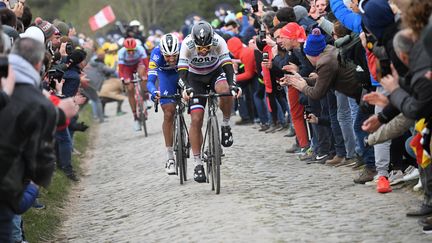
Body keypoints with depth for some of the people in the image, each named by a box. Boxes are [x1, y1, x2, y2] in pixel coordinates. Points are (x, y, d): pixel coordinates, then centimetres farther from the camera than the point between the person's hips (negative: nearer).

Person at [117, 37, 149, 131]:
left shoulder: (140, 49, -33)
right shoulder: (122, 52, -33)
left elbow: (146, 63, -35)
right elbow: (120, 70, -33)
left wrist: (147, 75, -48)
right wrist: (123, 79, -49)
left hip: (138, 63, 0)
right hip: (127, 67, 0)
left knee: (142, 71, -36)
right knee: (130, 90, -10)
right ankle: (135, 118, -2)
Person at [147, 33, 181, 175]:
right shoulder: (156, 55, -35)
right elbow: (150, 81, -39)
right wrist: (154, 92, -60)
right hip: (166, 75, -1)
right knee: (169, 114, -11)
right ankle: (170, 157, -8)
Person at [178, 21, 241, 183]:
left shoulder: (219, 42, -28)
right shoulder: (187, 44, -29)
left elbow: (228, 65, -33)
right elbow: (182, 70, -32)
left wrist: (233, 85, -50)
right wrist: (186, 88, -51)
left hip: (216, 72, 0)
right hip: (196, 78, 0)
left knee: (224, 90, -36)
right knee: (196, 120, -11)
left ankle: (226, 125, -10)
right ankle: (198, 164, -3)